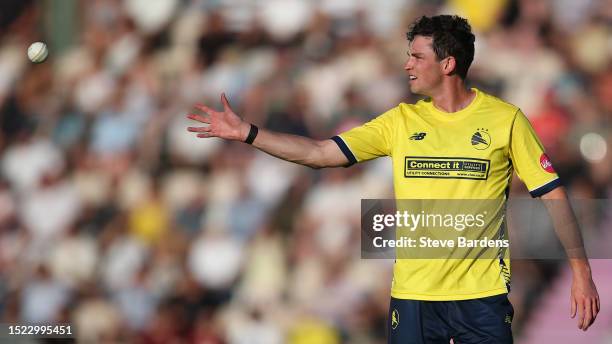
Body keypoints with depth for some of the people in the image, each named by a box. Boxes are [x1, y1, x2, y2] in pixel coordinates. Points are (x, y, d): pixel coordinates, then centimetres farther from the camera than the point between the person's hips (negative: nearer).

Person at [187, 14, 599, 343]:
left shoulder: (505, 119, -2)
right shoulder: (402, 121, 7)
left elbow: (552, 195, 0)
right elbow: (318, 153, 5)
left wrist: (581, 271, -5)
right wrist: (245, 132, -2)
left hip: (483, 293, -3)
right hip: (413, 292, 3)